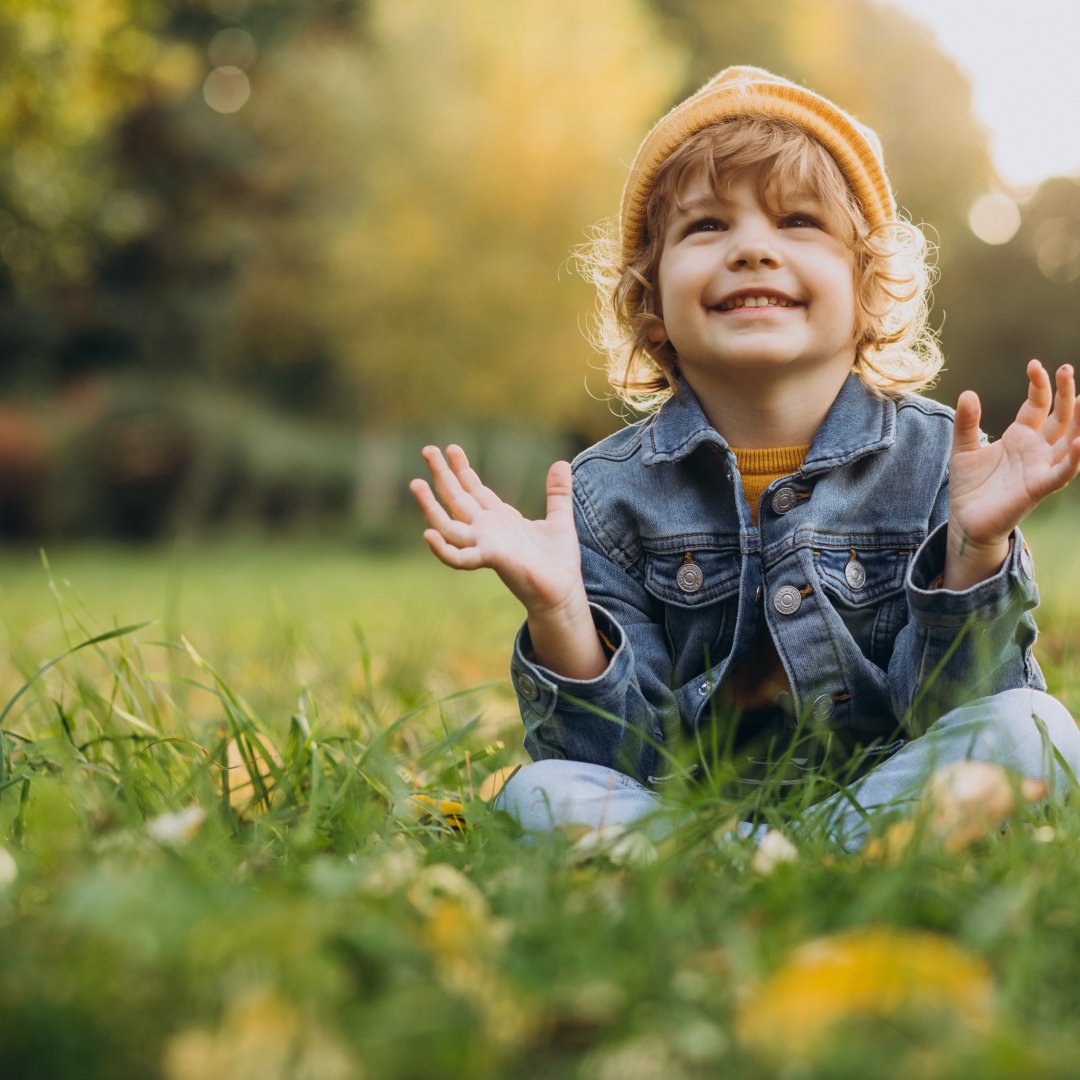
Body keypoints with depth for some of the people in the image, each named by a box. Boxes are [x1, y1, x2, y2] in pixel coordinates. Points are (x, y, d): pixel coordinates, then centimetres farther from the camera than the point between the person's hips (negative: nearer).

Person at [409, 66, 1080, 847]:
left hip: (886, 797, 0)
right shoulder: (609, 494, -3)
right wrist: (559, 614, -24)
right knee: (540, 795, -27)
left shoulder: (940, 463, -3)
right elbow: (629, 763, -7)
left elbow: (948, 708, -8)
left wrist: (976, 553, -23)